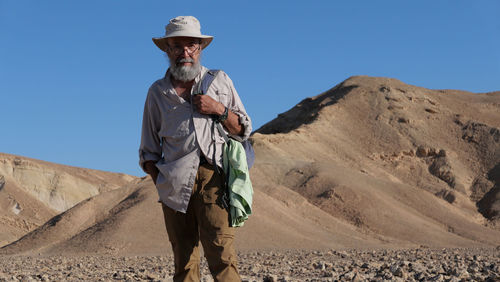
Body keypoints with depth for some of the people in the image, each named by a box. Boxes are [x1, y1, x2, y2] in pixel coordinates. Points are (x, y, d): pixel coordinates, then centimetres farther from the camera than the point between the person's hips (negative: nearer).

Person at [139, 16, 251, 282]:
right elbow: (149, 150, 19)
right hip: (175, 185, 2)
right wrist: (160, 183, 6)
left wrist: (219, 110, -2)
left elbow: (244, 130, 15)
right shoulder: (157, 92, 17)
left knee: (221, 257, -16)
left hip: (213, 178, -1)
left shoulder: (220, 80, 16)